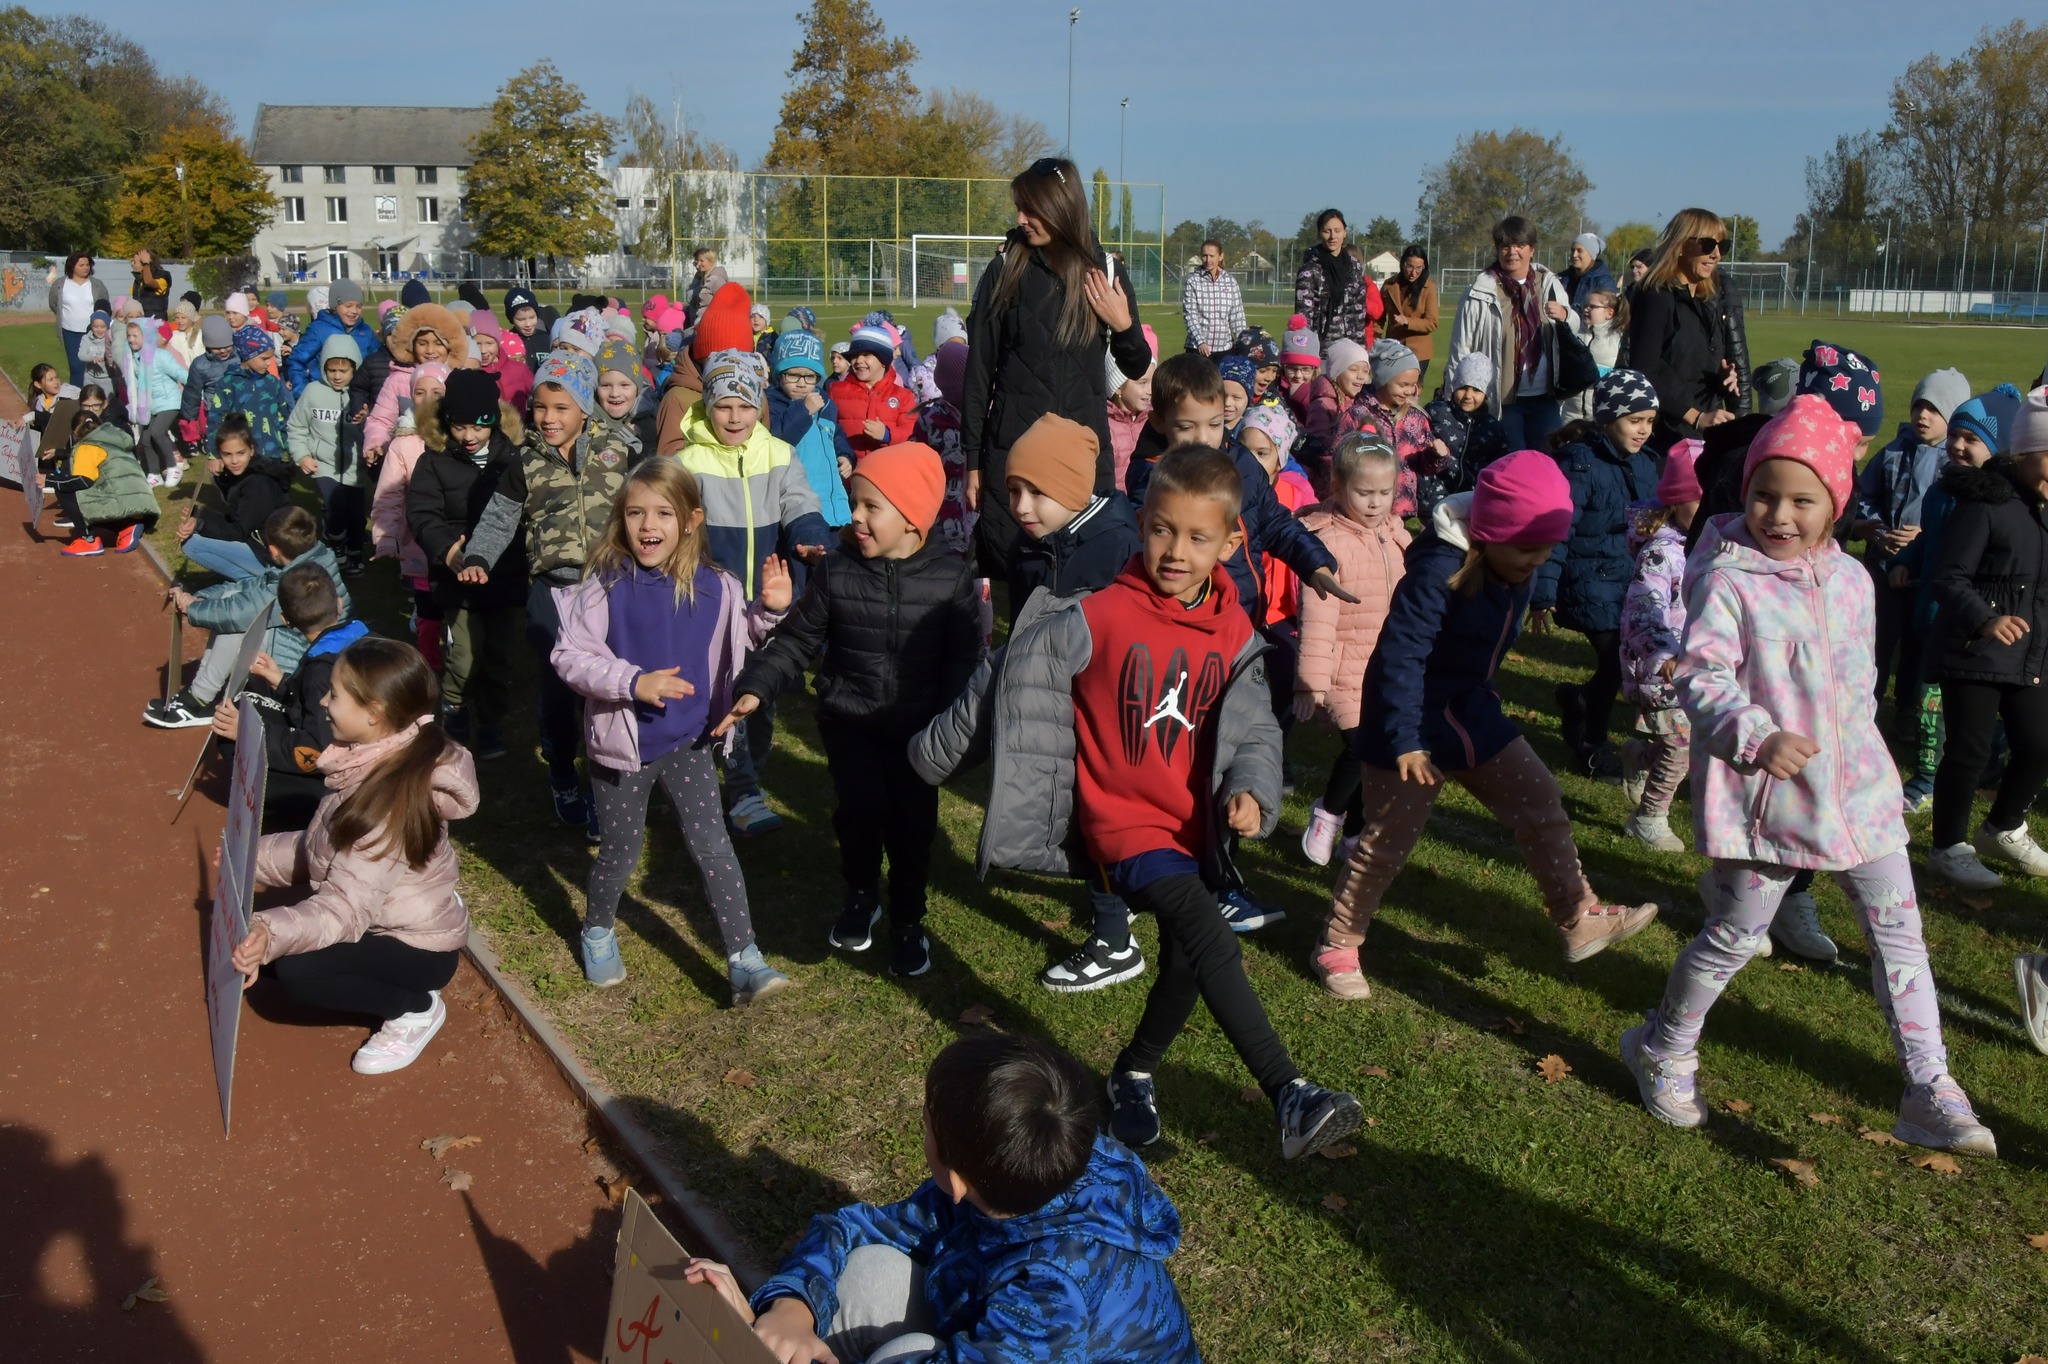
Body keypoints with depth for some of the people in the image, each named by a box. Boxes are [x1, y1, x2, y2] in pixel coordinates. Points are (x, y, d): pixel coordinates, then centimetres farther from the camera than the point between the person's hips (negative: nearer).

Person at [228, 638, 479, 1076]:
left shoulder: (392, 798, -31)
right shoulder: (373, 765, -4)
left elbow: (346, 908, -36)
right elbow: (325, 850, 7)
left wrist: (272, 933, -51)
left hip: (418, 946, -9)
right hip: (387, 918, 9)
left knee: (294, 970, -25)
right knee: (265, 940, 5)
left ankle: (415, 1008, -3)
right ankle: (397, 992, 12)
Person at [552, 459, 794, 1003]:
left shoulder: (712, 586, -5)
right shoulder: (604, 586, -15)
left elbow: (737, 634, 13)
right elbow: (569, 656, -16)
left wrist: (770, 609, -7)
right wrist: (633, 682, -29)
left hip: (686, 741, 2)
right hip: (622, 742, -2)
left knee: (712, 846, -2)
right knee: (620, 851, 14)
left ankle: (745, 961, 2)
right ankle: (598, 933, 43)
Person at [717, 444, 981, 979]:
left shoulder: (951, 576, -8)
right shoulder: (834, 570, -5)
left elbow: (963, 658, -4)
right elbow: (797, 640, 1)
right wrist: (755, 689, -11)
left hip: (917, 726, 0)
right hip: (847, 719, 0)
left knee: (912, 820, 1)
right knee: (860, 808, -17)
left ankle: (907, 920, 26)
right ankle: (861, 896, 13)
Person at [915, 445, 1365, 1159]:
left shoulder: (1235, 635, 2)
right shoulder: (1095, 618, -13)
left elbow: (1254, 730, 6)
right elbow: (1009, 681, -5)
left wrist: (1250, 788, -16)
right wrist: (935, 751, 3)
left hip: (1193, 827, 6)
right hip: (1123, 822, -6)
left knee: (1187, 962, 13)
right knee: (1216, 946, -24)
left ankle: (1134, 1075, 39)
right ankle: (1289, 1098, -23)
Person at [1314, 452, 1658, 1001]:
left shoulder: (1517, 570, 1)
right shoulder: (1439, 571, -27)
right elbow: (1400, 656, -29)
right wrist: (1405, 740, -33)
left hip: (1469, 710, 8)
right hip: (1416, 720, -8)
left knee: (1539, 799, 8)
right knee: (1387, 838, 1)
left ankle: (1579, 918, 20)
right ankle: (1336, 945, 16)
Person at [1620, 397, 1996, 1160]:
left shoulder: (1850, 580, 6)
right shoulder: (1727, 580, -14)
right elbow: (1699, 675, -20)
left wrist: (1858, 747, 20)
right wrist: (1757, 734, -32)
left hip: (1856, 785, 6)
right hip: (1764, 792, -6)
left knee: (1899, 932, 7)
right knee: (1734, 935, 7)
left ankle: (1929, 1088, 18)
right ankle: (1663, 1050, 30)